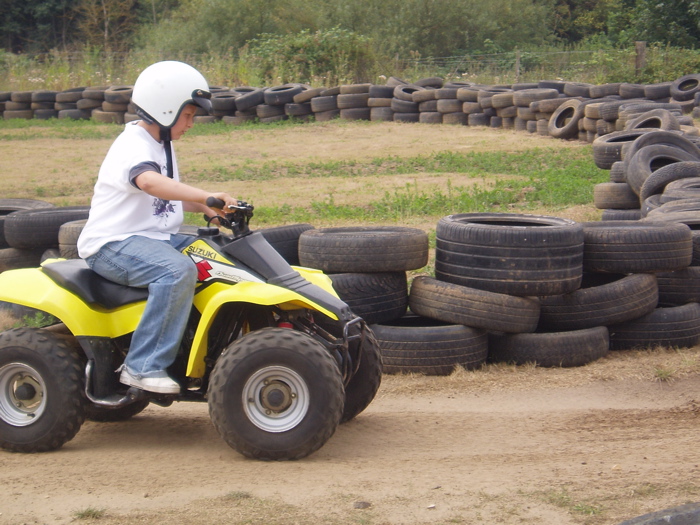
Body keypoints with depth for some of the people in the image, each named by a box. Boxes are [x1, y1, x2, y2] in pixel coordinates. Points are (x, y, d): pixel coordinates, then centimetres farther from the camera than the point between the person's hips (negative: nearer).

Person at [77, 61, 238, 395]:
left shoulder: (162, 145, 16)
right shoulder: (133, 146, -17)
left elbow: (170, 195, 26)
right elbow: (150, 182, -39)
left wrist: (205, 209, 8)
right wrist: (206, 196, -48)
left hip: (156, 237, 10)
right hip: (113, 244, -10)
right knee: (178, 271, -35)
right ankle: (142, 366, -30)